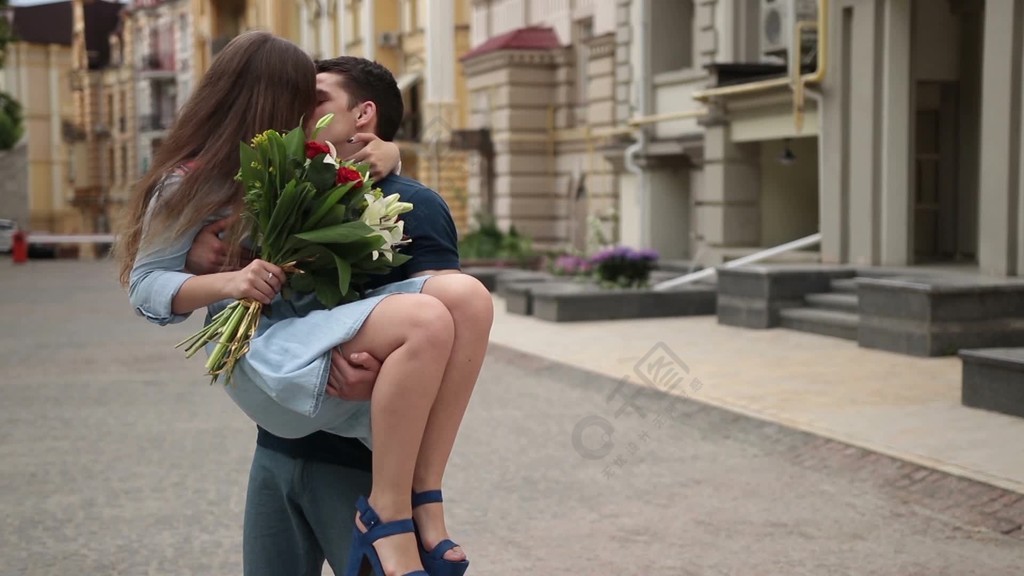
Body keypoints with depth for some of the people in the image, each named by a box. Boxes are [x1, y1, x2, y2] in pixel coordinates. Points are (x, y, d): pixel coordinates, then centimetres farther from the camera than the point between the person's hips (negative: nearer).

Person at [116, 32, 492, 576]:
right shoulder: (190, 183, 2)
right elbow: (145, 287, 0)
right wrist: (228, 282, -19)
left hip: (327, 318, 7)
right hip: (263, 347, -7)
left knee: (466, 296, -21)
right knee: (426, 321, -33)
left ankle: (422, 501, -22)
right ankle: (384, 517, -22)